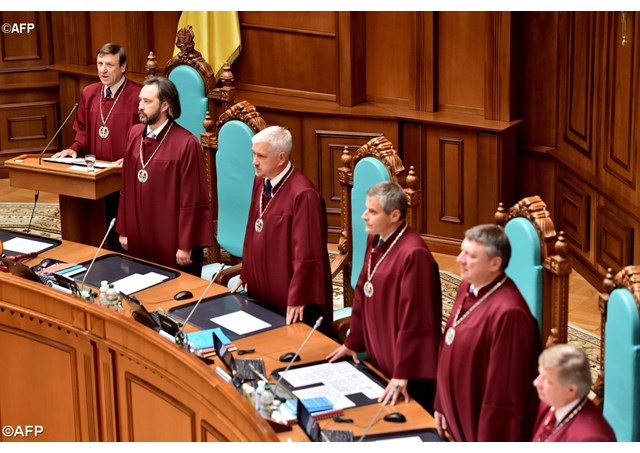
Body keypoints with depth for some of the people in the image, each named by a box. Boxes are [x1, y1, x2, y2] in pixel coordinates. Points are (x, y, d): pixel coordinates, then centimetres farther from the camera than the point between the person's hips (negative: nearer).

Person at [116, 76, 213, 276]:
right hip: (139, 238, 6)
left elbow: (192, 201, -15)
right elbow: (127, 188, 10)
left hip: (171, 241, -6)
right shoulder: (134, 134, 4)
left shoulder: (186, 144, -17)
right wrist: (123, 230, 12)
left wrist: (186, 246, -13)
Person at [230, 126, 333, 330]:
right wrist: (246, 275, 16)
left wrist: (297, 299, -19)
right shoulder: (260, 182, 2)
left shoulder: (302, 194, -24)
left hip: (289, 297, -8)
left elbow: (306, 252, -22)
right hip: (262, 290, 8)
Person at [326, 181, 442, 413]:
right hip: (379, 361, 9)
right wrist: (352, 342, 17)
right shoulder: (375, 241, 3)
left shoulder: (413, 253, -25)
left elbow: (413, 318, -25)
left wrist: (402, 374, -24)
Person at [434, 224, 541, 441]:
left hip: (484, 428, -8)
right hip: (459, 420, 8)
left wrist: (488, 446, -20)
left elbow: (504, 389, -24)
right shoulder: (468, 287, 0)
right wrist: (441, 405, 15)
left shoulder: (507, 313, -28)